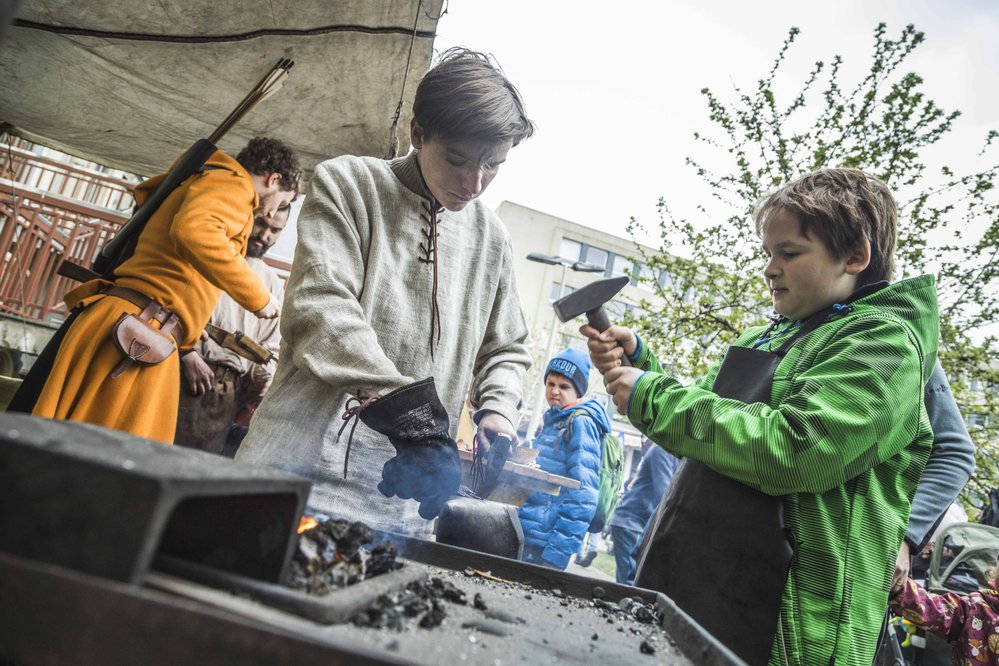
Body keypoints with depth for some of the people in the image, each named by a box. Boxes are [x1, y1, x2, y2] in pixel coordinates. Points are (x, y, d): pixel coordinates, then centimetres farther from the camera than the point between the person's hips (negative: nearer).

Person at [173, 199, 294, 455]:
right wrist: (189, 355, -12)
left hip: (229, 392, 3)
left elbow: (270, 348, 20)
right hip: (187, 373, -3)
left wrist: (266, 380, 0)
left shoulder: (275, 286, 22)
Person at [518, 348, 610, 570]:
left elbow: (582, 495, -17)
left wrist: (556, 552, -21)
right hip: (525, 533, 8)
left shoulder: (581, 422, -10)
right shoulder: (552, 420, 17)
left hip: (543, 541, -8)